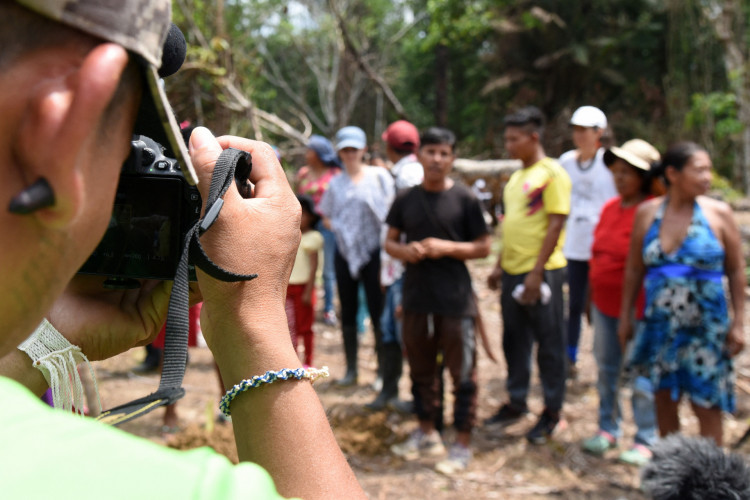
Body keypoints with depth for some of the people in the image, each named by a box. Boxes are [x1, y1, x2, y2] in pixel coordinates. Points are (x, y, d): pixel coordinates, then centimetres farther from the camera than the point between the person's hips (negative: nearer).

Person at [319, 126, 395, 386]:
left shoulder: (378, 175, 0)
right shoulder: (336, 183, 11)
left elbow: (389, 209, -1)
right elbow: (326, 216, 19)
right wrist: (338, 227, 0)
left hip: (372, 251, -4)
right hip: (345, 252, 4)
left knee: (377, 311, -2)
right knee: (348, 313, 8)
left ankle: (383, 369, 7)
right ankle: (351, 369, 18)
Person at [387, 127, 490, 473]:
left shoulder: (464, 199, -4)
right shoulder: (406, 200, 6)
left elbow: (483, 247, -2)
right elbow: (390, 241, 14)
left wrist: (447, 247, -16)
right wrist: (404, 251, -8)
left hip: (455, 300, -4)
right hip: (416, 297, 4)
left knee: (462, 373, 0)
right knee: (421, 369, 16)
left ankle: (462, 444, 11)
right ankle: (426, 434, 32)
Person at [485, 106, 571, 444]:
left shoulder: (552, 173, -10)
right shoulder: (517, 176, 15)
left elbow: (555, 226, -15)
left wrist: (536, 273, -19)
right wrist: (500, 265, 16)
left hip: (542, 272, -8)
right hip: (513, 271, 8)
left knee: (549, 342, 3)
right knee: (515, 340, 15)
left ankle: (552, 411, 15)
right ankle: (516, 402, 28)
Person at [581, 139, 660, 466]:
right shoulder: (610, 208, 9)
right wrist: (591, 298, 15)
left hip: (637, 308, -7)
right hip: (604, 304, 7)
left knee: (641, 377, 3)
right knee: (606, 370, 16)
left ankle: (645, 440, 16)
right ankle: (608, 429, 31)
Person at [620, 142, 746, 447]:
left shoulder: (718, 213, -5)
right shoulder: (647, 213, 0)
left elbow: (736, 271, -1)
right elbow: (634, 270, 7)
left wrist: (738, 322, -5)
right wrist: (625, 316, 8)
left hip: (705, 327, -2)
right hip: (659, 325, 3)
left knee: (706, 405, 1)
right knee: (664, 399, 13)